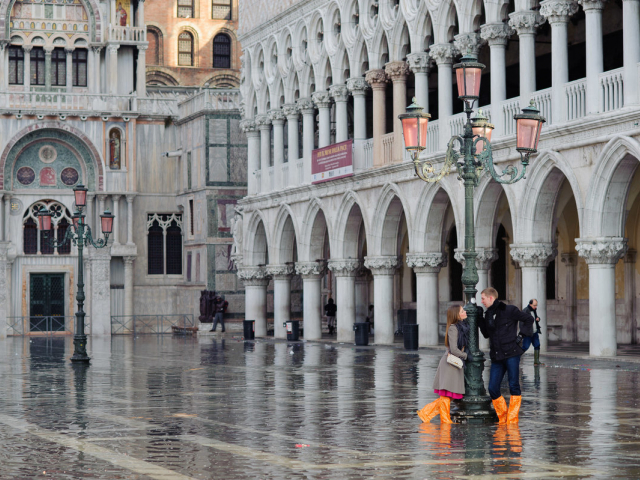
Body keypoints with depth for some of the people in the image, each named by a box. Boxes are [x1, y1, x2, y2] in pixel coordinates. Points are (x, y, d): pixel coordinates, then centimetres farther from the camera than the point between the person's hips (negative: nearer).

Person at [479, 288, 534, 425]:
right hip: (496, 357, 6)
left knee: (514, 386, -5)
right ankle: (503, 419, 12)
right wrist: (480, 320, 9)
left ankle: (512, 419, 2)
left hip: (511, 354, -6)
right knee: (493, 389, -1)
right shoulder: (488, 314, 14)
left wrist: (521, 335, -5)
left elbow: (528, 319, 2)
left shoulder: (509, 310, -4)